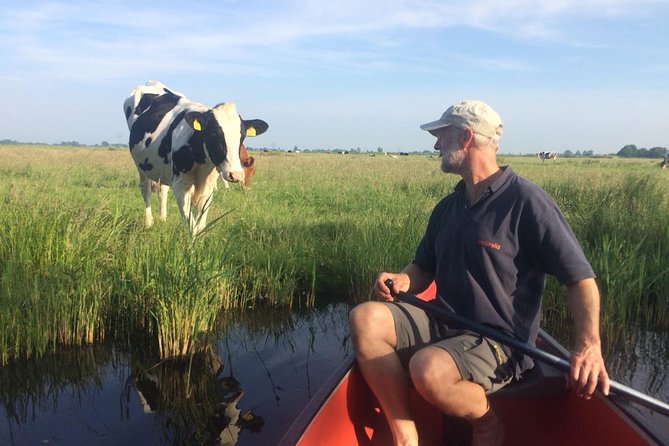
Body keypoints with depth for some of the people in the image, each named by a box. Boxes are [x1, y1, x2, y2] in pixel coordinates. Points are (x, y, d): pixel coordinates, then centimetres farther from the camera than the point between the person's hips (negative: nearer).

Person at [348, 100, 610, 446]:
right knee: (365, 318, -17)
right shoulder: (448, 207, 12)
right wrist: (404, 281, -5)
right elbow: (424, 268, 20)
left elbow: (580, 277, -12)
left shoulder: (526, 201, -11)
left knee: (429, 368, -35)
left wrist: (589, 344, -28)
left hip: (500, 342, -7)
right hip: (443, 324, 7)